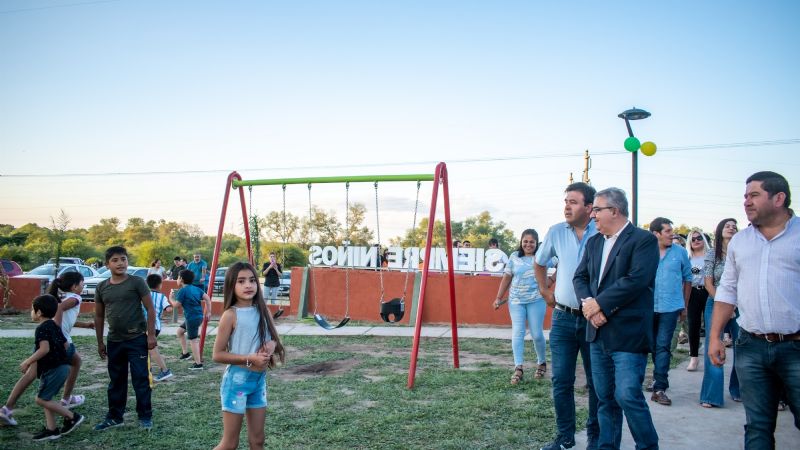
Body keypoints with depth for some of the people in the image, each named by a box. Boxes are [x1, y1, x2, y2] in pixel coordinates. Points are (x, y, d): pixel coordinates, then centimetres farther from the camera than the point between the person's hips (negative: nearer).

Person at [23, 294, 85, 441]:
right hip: (62, 366, 10)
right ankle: (51, 429, 13)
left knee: (41, 399, -3)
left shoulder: (41, 328, -14)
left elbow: (44, 349, -26)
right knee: (45, 398, 14)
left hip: (53, 369, -10)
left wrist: (28, 361, -17)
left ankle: (72, 417, 1)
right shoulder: (55, 326, 14)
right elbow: (65, 345, 18)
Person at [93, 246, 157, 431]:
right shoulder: (102, 287, 5)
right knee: (116, 381, 15)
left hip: (137, 339, -4)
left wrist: (151, 334, -12)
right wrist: (100, 342, 13)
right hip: (114, 341, 5)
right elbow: (99, 316, 13)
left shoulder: (136, 282, -7)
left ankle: (145, 417, 10)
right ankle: (114, 417, 27)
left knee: (140, 379, -1)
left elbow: (150, 309, -7)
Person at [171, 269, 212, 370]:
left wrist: (171, 298, 10)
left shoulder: (182, 291, -10)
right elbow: (207, 298, 6)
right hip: (198, 316, 9)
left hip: (192, 318, -9)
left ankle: (198, 364, 0)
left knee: (193, 340, -3)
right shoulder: (196, 288, 10)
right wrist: (208, 311, 9)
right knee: (180, 331, 24)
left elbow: (176, 304, -10)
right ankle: (185, 353, 28)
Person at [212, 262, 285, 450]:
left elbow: (274, 340, 14)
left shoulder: (263, 311, 3)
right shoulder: (231, 315, -13)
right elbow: (217, 355, -12)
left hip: (260, 379, 6)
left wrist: (272, 345, -10)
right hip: (237, 380, -5)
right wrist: (250, 359, -20)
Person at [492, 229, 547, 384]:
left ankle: (542, 363, 26)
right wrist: (499, 298, 7)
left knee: (537, 334, 2)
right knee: (517, 333, -6)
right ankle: (518, 368, -8)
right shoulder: (514, 257, 5)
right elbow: (507, 278, 9)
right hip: (516, 301, 2)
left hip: (536, 300, -1)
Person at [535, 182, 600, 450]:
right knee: (561, 381, 5)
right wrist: (545, 291, 14)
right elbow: (539, 263, 20)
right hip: (563, 317, 3)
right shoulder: (556, 232, 2)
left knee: (596, 382, 9)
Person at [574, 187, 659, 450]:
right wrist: (588, 303, -11)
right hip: (598, 332, 7)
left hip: (628, 334, -7)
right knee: (605, 398, 13)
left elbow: (636, 280, -19)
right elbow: (580, 277, 9)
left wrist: (598, 303, -16)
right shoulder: (594, 242, 15)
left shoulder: (644, 240, -7)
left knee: (628, 396, -8)